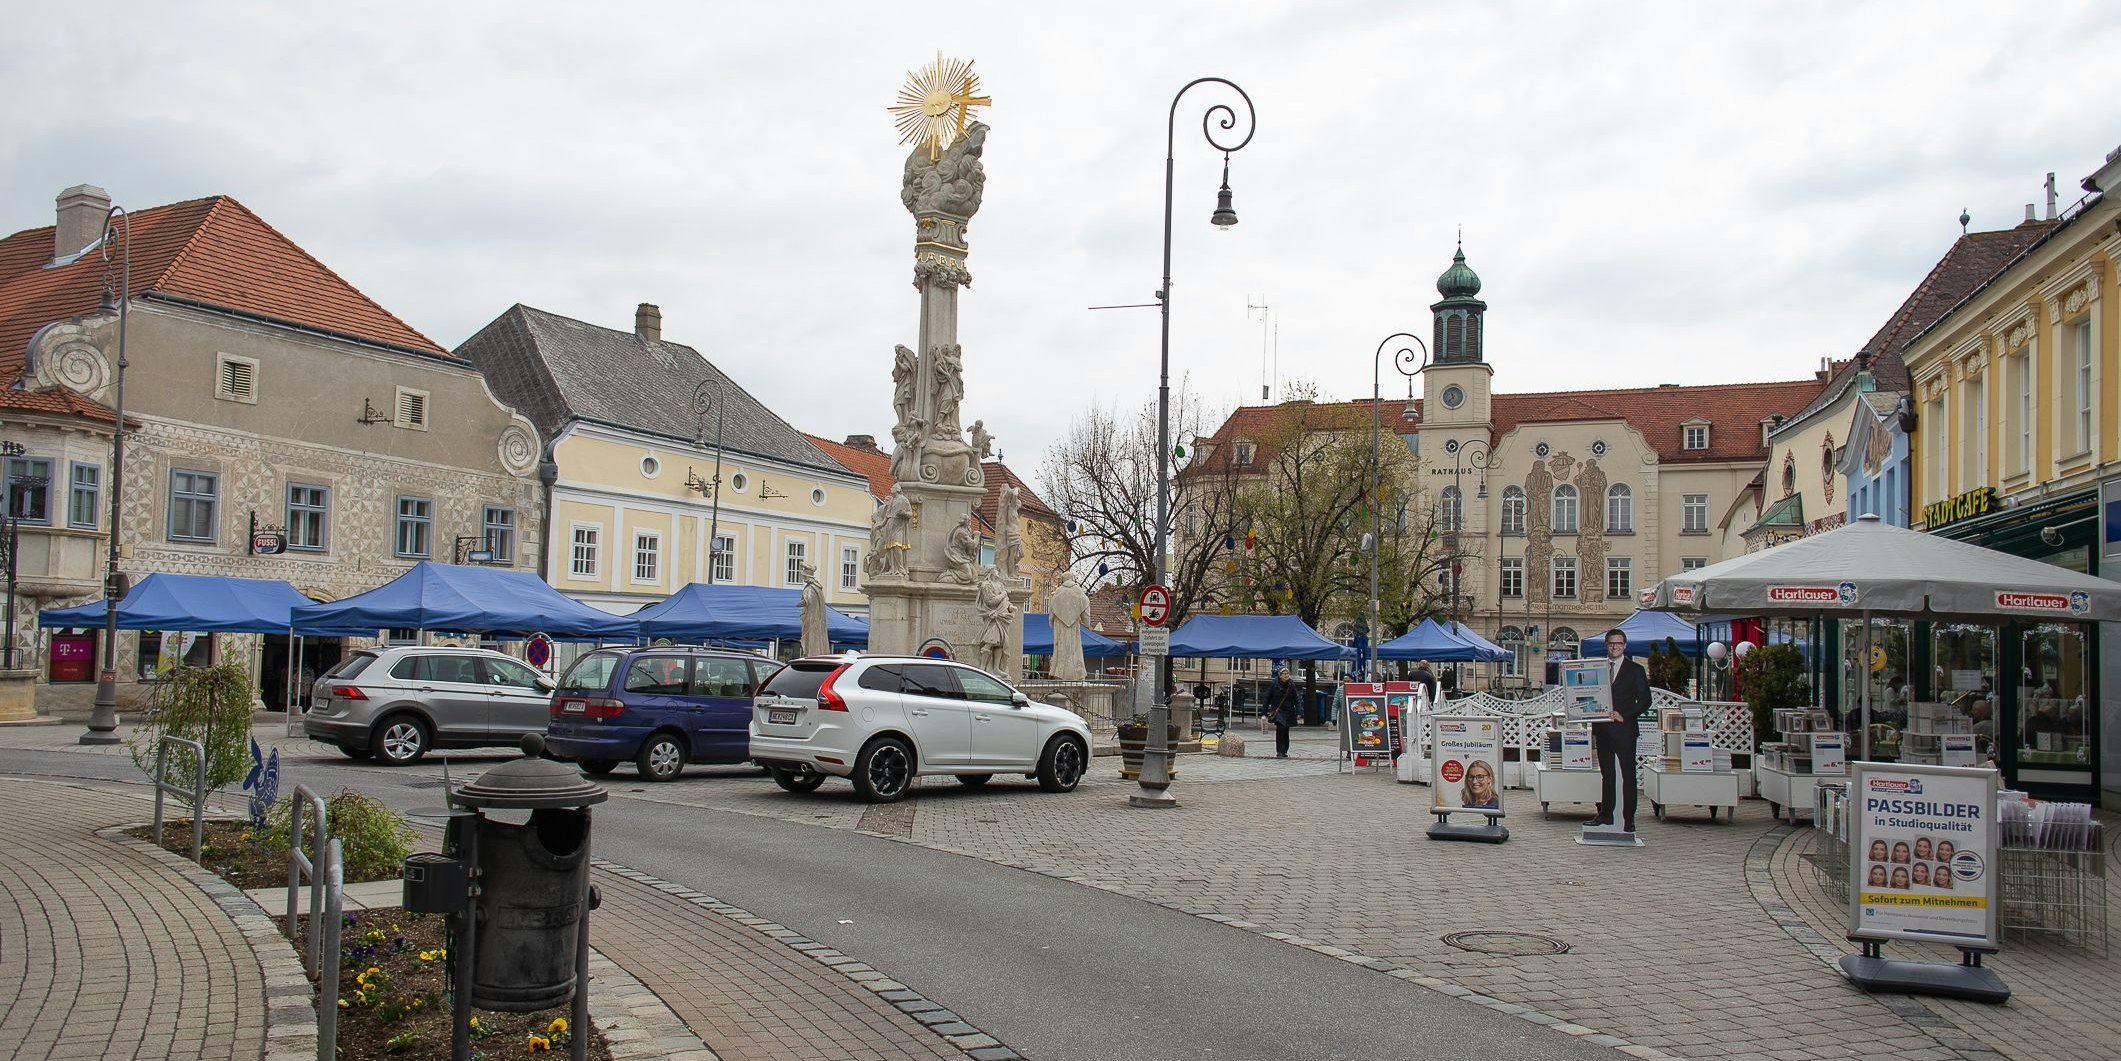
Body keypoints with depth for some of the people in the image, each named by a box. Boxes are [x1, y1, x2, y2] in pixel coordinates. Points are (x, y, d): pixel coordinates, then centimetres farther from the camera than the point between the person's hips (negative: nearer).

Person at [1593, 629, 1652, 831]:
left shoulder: (1635, 670, 2)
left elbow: (1645, 700, -3)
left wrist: (1624, 715, -13)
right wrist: (1593, 726, -2)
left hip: (1624, 729, -4)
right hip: (1602, 729, 4)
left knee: (1628, 774, -2)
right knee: (1606, 773, 10)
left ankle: (1629, 818, 1)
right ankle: (1606, 814, 16)